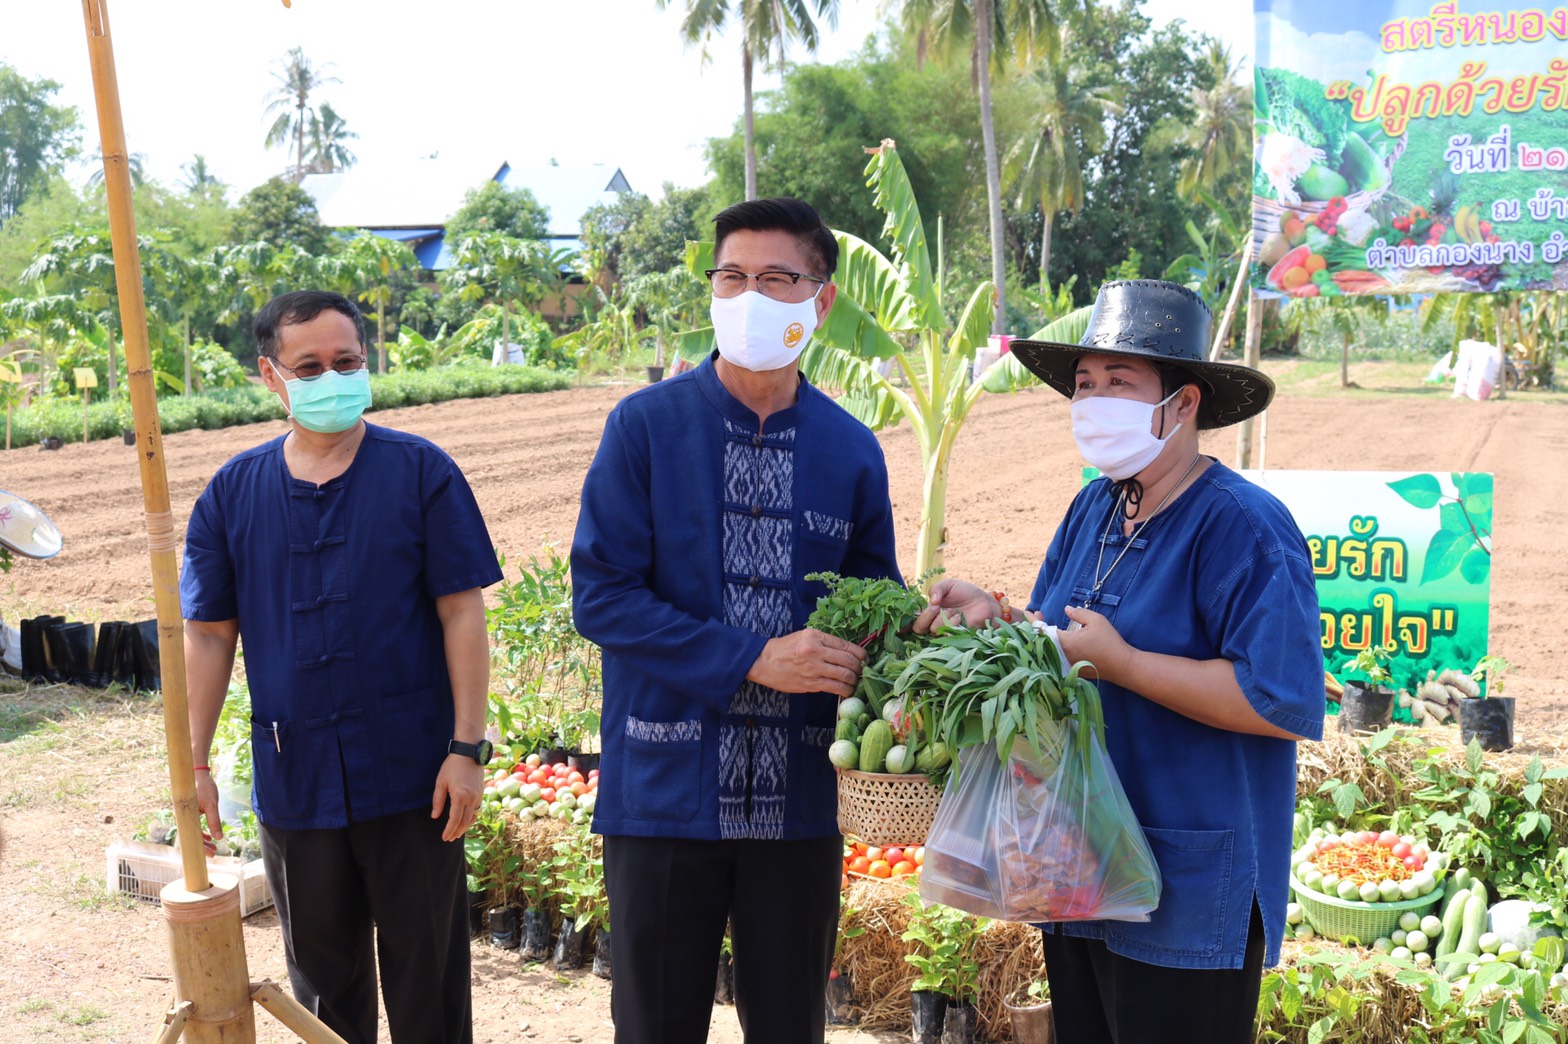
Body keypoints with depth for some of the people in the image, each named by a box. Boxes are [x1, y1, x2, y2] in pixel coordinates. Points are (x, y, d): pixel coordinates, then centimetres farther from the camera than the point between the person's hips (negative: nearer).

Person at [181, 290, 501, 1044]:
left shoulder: (421, 473, -5)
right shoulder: (233, 492, 3)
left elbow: (462, 613, -6)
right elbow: (209, 635, 6)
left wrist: (467, 748, -10)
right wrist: (193, 765, 1)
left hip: (411, 777, -2)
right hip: (293, 780, 3)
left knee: (427, 977, 9)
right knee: (323, 979, 17)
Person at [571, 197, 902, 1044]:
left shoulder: (852, 450, 4)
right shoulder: (645, 426, -5)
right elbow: (600, 596, -10)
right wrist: (754, 659, -17)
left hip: (800, 798, 2)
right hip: (664, 790, -2)